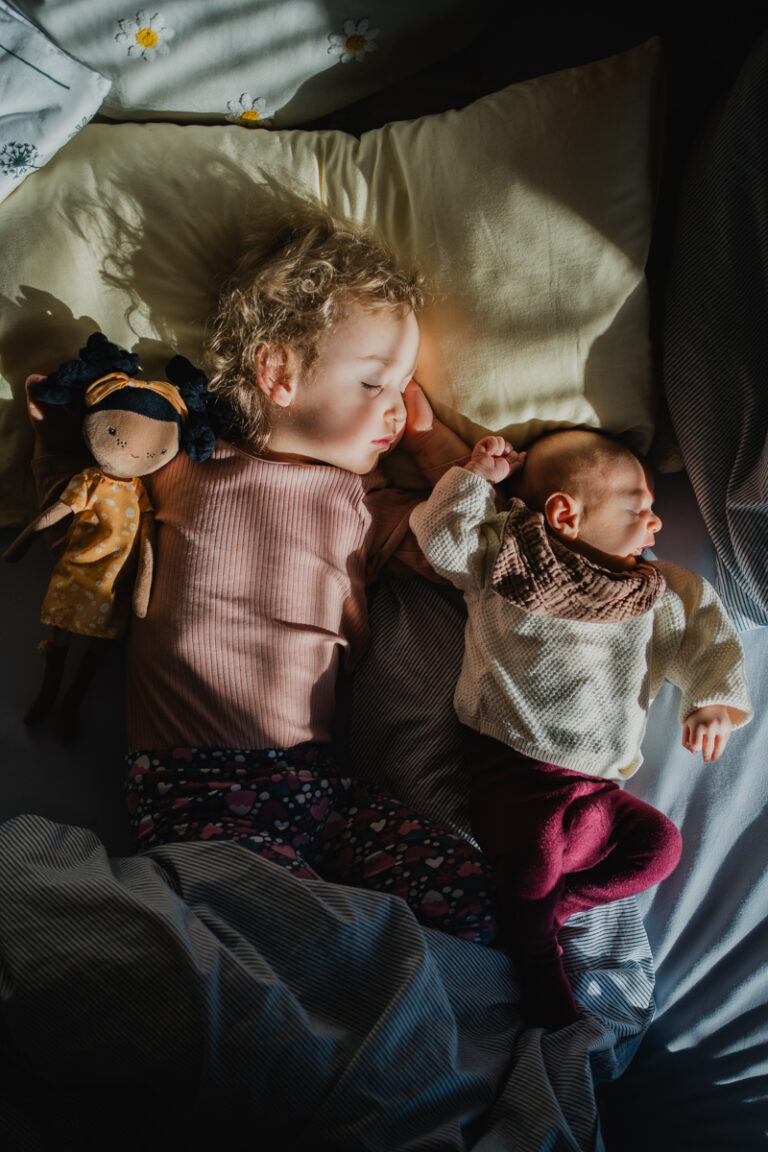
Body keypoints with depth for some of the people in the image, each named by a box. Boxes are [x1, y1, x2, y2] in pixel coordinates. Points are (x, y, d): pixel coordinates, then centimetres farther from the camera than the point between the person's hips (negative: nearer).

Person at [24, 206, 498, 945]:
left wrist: (427, 434, 15)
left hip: (314, 780, 4)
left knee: (475, 901, -14)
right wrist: (56, 431, 8)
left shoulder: (362, 501, 16)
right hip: (189, 789, -3)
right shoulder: (186, 467, 10)